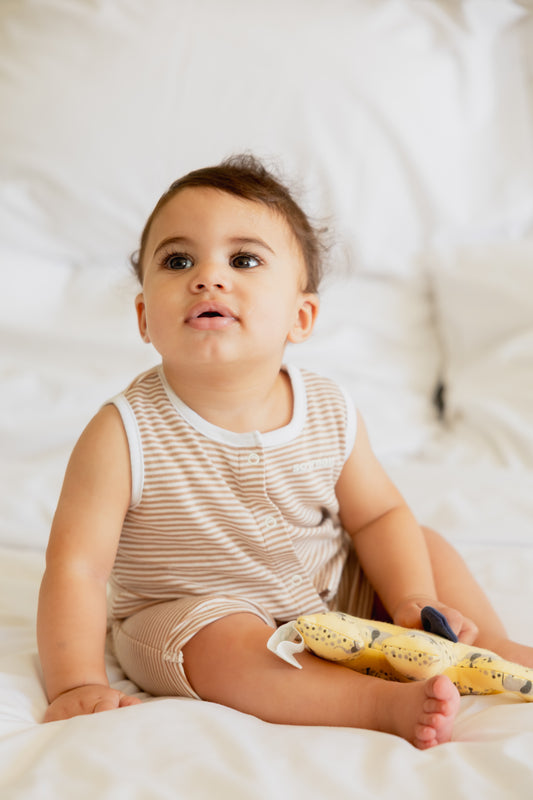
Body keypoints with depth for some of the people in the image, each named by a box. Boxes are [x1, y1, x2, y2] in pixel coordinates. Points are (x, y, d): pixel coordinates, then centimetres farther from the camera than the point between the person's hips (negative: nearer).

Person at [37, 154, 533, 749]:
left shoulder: (330, 415, -11)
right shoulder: (125, 435, -24)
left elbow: (378, 516, 1)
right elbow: (76, 566, -23)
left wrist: (414, 604, -12)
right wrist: (78, 683, -29)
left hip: (330, 590, 5)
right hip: (191, 613, -5)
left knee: (424, 546, 3)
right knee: (227, 642, -34)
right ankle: (386, 702, -30)